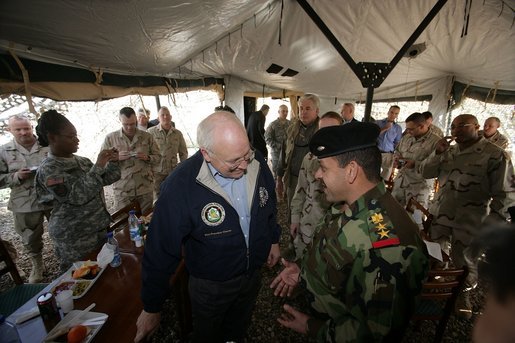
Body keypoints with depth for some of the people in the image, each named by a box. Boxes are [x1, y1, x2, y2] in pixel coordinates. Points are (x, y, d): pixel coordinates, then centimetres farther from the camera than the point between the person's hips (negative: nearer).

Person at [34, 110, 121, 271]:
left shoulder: (81, 161, 5)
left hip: (98, 227, 6)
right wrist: (97, 166, -29)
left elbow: (105, 180, 10)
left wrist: (113, 163, -8)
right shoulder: (49, 169, -15)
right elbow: (78, 196, -26)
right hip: (74, 236, -6)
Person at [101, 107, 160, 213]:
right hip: (122, 191, -1)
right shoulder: (110, 138, 2)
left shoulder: (147, 137, 4)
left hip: (145, 189, 1)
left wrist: (147, 157, -13)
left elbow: (158, 157, 7)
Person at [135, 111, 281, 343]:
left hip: (254, 273, 4)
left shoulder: (257, 163, -17)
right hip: (210, 286, -3)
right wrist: (151, 308, -10)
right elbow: (161, 251, -22)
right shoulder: (180, 187, -31)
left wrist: (273, 239, 12)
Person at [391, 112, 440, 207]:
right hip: (399, 181, 6)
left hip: (419, 187, -6)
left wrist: (416, 164, -24)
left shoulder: (436, 142, -14)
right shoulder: (406, 137, 8)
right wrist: (397, 159, 2)